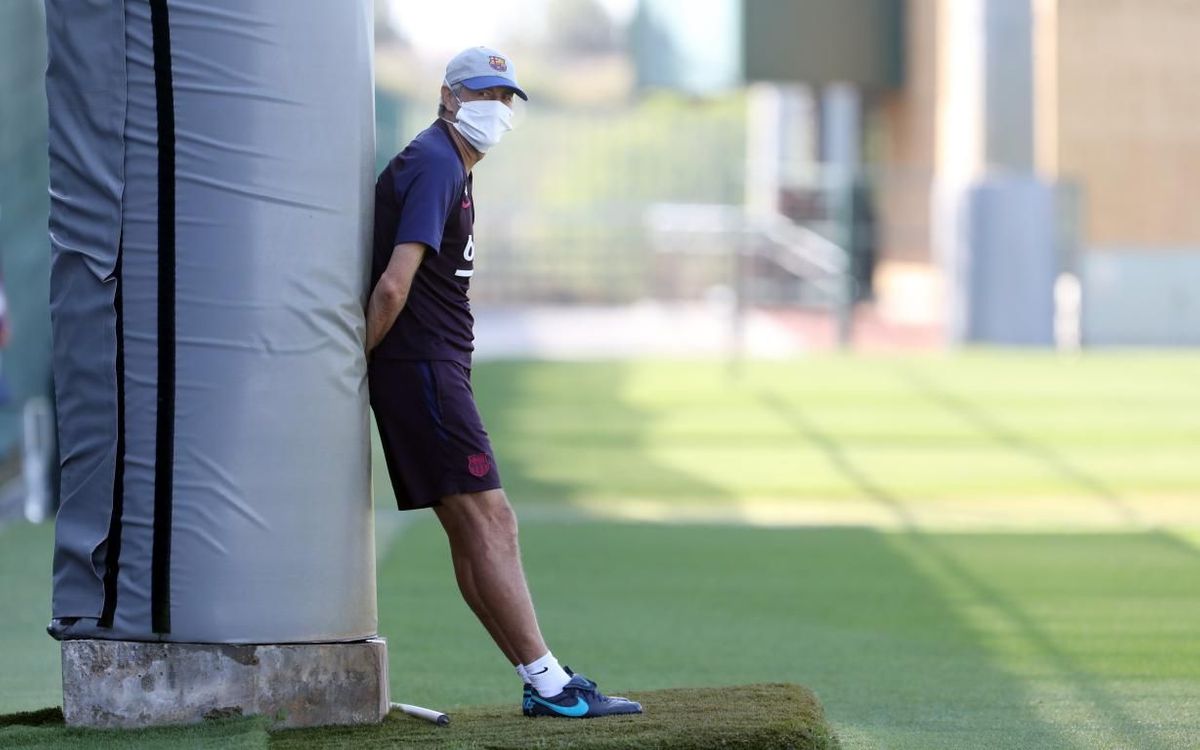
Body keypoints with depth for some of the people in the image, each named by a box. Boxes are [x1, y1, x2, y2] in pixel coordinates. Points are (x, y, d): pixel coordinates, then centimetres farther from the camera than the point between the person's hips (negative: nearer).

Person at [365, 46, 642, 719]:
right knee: (489, 519, -11)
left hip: (436, 371, 11)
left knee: (472, 532, 9)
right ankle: (548, 683, -13)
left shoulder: (452, 168, 20)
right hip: (420, 366, -11)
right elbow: (393, 286, -22)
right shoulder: (435, 164, -13)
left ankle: (545, 685, 11)